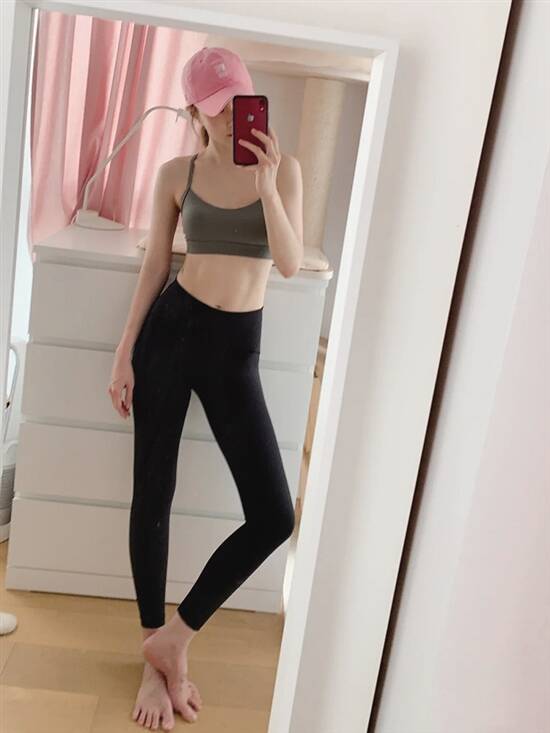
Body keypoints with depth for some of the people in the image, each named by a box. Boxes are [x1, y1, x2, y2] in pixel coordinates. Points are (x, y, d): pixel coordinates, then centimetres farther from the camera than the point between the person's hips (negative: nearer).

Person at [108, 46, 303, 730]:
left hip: (236, 348, 1)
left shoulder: (283, 167, 3)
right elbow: (154, 267, 6)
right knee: (153, 495, 5)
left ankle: (174, 637, 15)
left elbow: (290, 263, -8)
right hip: (172, 330, 0)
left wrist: (265, 181, -18)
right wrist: (124, 354, 3)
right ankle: (157, 654, 26)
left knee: (274, 516, -7)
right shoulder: (176, 174, 3)